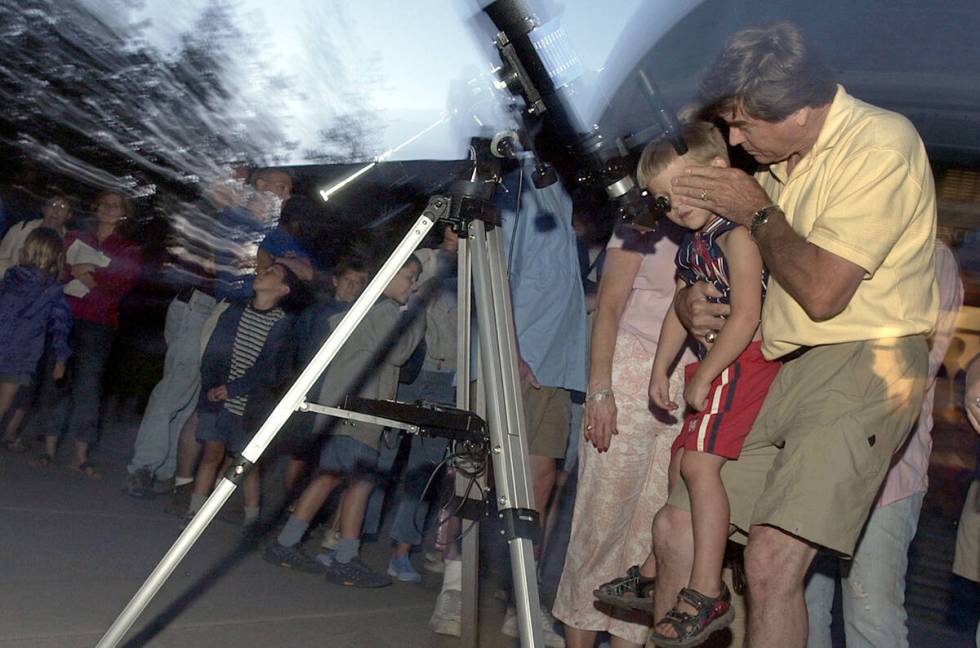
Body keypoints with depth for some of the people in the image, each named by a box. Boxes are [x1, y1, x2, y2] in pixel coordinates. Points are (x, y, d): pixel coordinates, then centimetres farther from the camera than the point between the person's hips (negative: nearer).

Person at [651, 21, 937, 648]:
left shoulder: (881, 144, -11)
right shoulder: (782, 160, 14)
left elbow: (821, 291, -18)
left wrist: (759, 213, -5)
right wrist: (692, 297, 1)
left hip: (862, 366, -8)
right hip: (776, 371, 8)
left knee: (773, 560, -19)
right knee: (676, 527, 2)